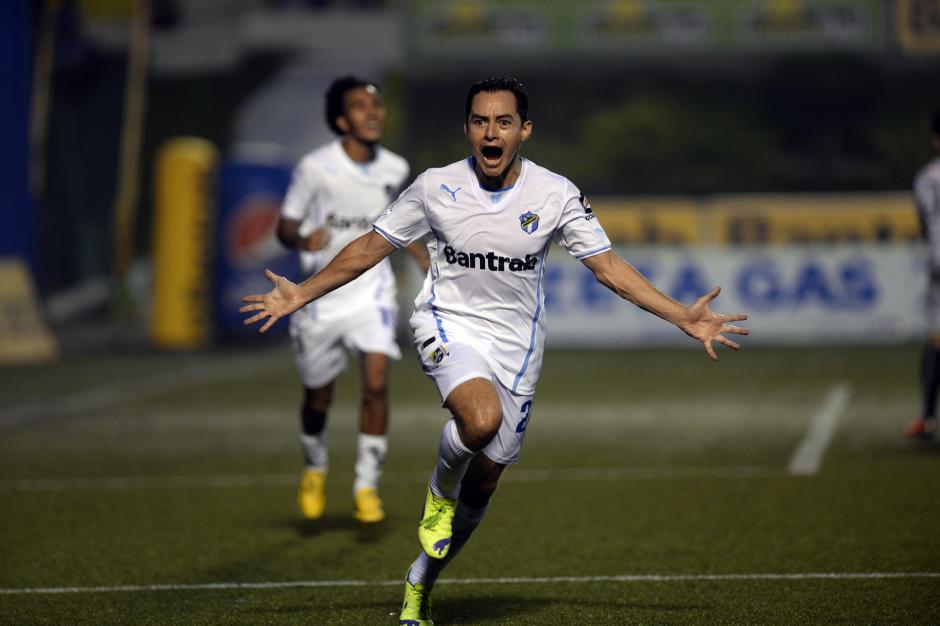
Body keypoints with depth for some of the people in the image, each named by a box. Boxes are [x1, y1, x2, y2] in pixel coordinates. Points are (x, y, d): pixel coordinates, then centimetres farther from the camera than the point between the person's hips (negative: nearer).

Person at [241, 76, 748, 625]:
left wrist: (683, 317, -12)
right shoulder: (435, 188, -7)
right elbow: (371, 248, 5)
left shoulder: (556, 194, -6)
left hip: (517, 348, 2)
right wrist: (302, 294, 2)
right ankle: (440, 490, -2)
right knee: (481, 417, -35)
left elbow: (609, 266, -3)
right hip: (450, 327, -2)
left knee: (483, 485, 7)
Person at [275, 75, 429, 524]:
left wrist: (425, 258, 13)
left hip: (372, 291, 2)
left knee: (376, 384, -17)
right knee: (318, 398, 11)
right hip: (321, 296, -2)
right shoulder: (315, 167, -14)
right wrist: (303, 240, -30)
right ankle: (315, 470, 41)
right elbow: (285, 226, -8)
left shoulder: (394, 170, -2)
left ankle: (367, 487, -7)